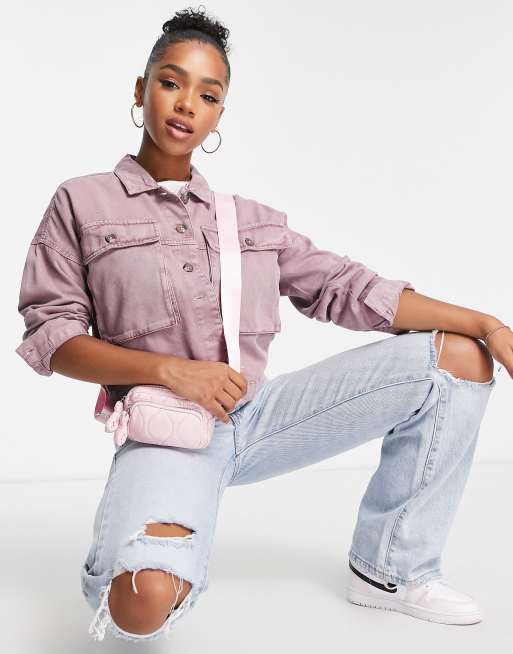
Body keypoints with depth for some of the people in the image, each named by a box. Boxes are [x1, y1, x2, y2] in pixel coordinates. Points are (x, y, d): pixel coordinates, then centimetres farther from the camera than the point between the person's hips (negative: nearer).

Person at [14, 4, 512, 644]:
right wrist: (170, 369, -16)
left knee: (457, 357, -4)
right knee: (145, 606, -37)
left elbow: (349, 289, 9)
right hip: (166, 429, -4)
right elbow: (49, 336, 0)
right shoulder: (81, 202, 6)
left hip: (258, 415, 5)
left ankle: (389, 568, 4)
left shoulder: (253, 219, 16)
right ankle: (152, 563, 4)